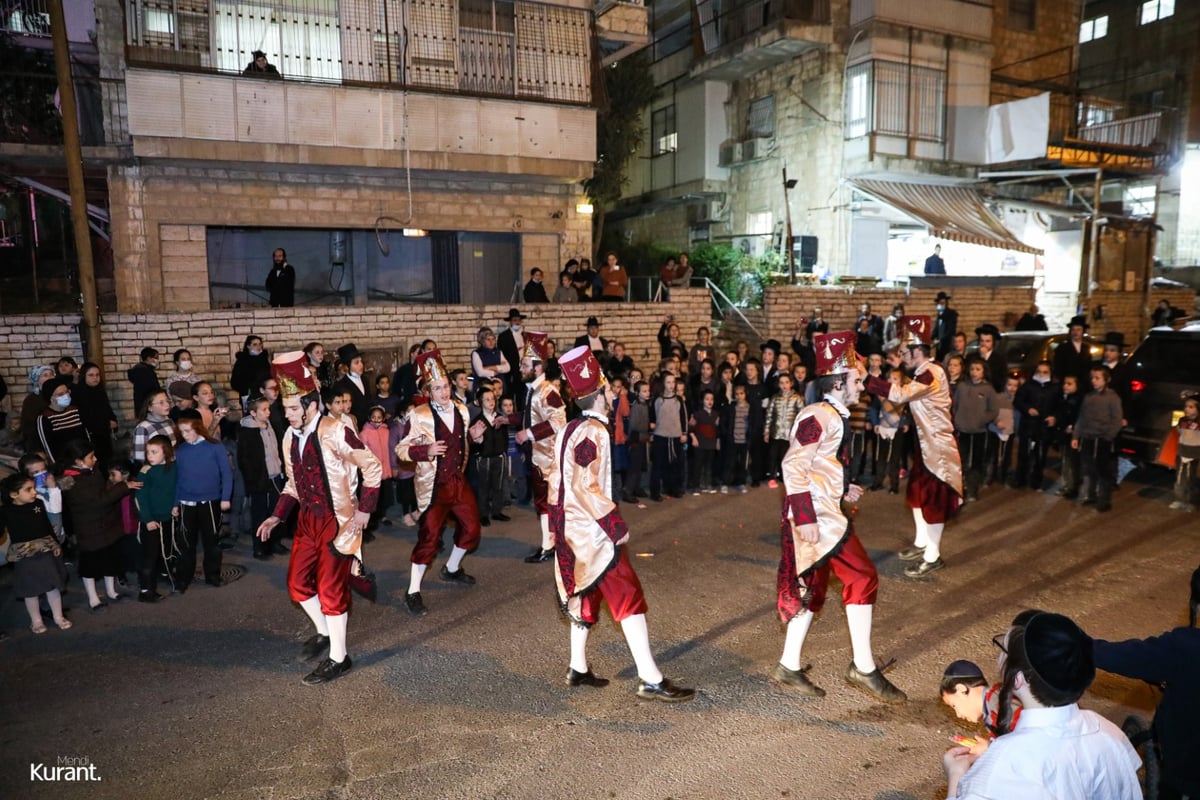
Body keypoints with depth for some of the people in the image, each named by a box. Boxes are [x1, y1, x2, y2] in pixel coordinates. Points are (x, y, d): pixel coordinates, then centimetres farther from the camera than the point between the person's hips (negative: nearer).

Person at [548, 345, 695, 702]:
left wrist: (561, 523, 21)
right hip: (595, 533, -10)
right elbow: (587, 487, -24)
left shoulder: (570, 429, 10)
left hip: (574, 529, 10)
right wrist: (617, 526, -19)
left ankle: (578, 669, 29)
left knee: (587, 595, 19)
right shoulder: (593, 432, -18)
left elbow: (558, 481, 14)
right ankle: (651, 680, -4)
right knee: (630, 599, -7)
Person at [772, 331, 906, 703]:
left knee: (811, 589, 13)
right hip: (817, 517, -10)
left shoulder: (833, 416, 16)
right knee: (862, 579, -5)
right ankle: (864, 668, 6)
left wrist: (842, 490, 15)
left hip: (826, 513, 10)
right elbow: (793, 467, -22)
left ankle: (789, 667, 22)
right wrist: (805, 518, -25)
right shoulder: (818, 417, -16)